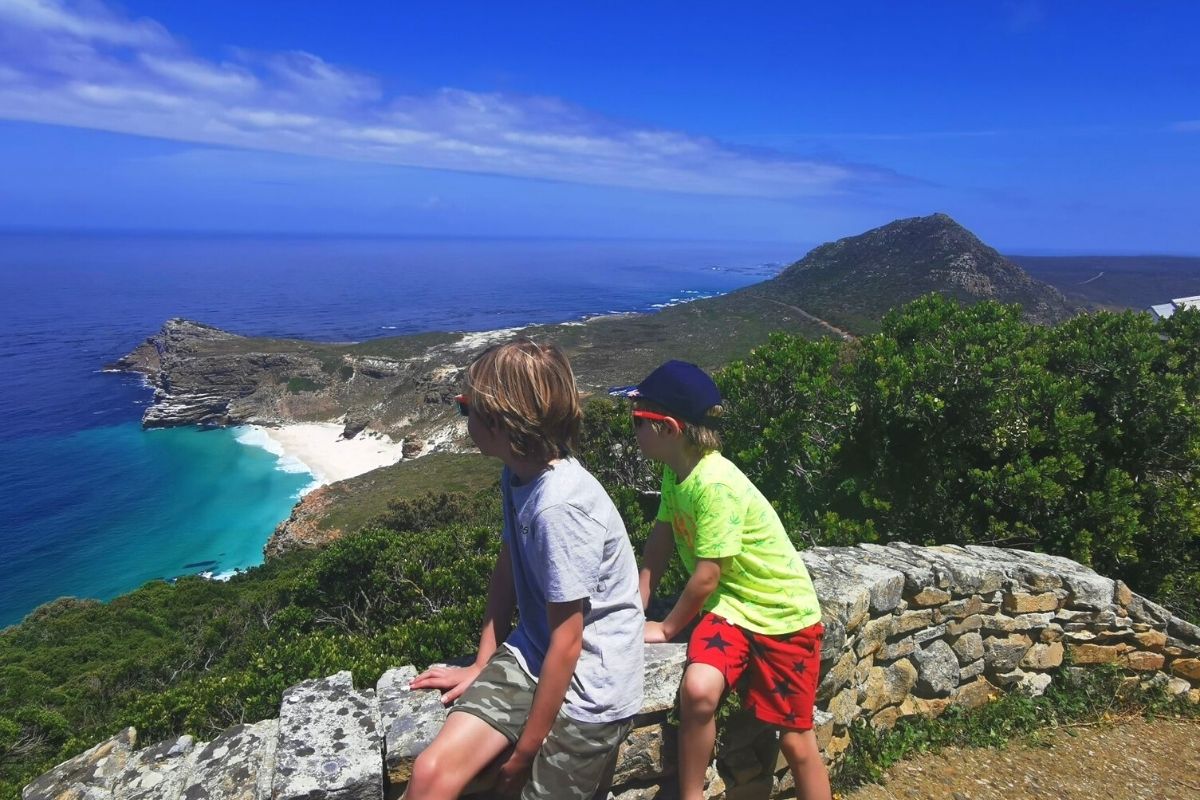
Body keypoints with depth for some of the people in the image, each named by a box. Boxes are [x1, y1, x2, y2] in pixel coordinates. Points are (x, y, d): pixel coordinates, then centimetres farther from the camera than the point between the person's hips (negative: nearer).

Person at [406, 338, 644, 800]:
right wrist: (482, 665, 14)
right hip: (531, 659, 6)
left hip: (586, 687, -6)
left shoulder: (560, 505, -29)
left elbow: (566, 644, -21)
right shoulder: (517, 475, -3)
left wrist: (525, 751, -10)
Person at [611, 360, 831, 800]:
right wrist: (636, 607, 0)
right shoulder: (674, 470, -3)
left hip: (784, 613, -5)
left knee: (796, 741, 3)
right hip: (731, 604, 6)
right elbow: (660, 540, 4)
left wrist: (666, 628, -9)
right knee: (696, 690, -20)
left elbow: (706, 577, -23)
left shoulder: (716, 484, -29)